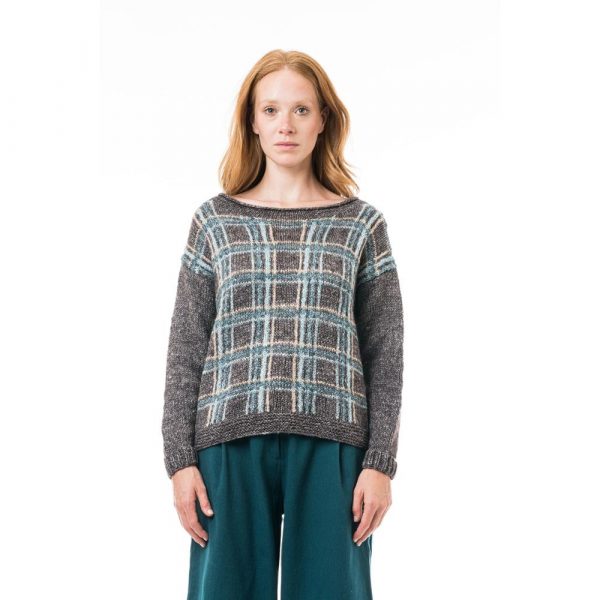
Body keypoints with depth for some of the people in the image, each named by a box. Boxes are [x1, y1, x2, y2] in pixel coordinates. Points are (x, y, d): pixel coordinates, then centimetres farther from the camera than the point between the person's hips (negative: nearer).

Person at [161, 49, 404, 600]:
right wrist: (181, 458, -1)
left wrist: (380, 462, -2)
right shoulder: (215, 221, 10)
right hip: (230, 441, 1)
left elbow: (385, 353, 5)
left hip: (331, 444, 0)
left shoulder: (362, 224, 8)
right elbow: (186, 349, 7)